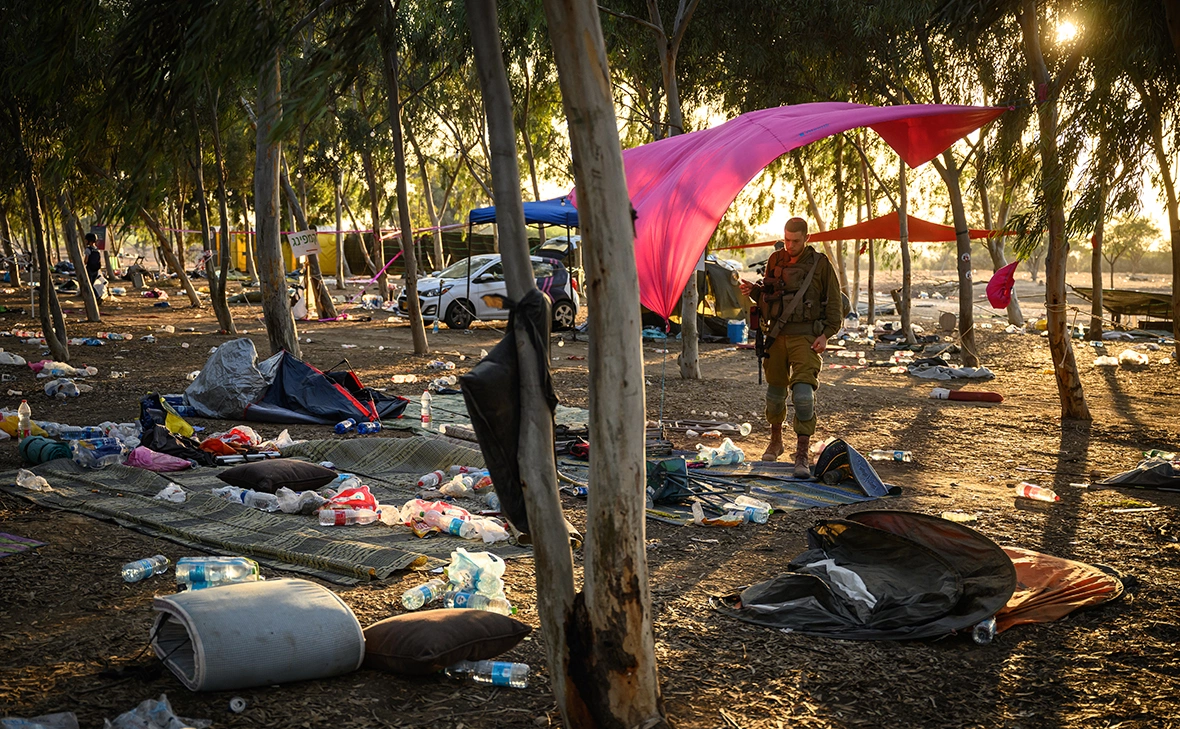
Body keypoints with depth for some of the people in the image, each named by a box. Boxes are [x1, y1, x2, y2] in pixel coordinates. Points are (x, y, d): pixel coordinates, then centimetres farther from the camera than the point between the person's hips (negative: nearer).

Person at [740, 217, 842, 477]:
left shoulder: (820, 264, -2)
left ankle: (802, 455, -13)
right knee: (775, 389, 13)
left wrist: (826, 334, -7)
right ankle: (776, 441, 35)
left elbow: (834, 302, 1)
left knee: (803, 391, -15)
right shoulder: (775, 261, 9)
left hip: (805, 337, -4)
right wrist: (753, 291, -2)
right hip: (777, 336, 4)